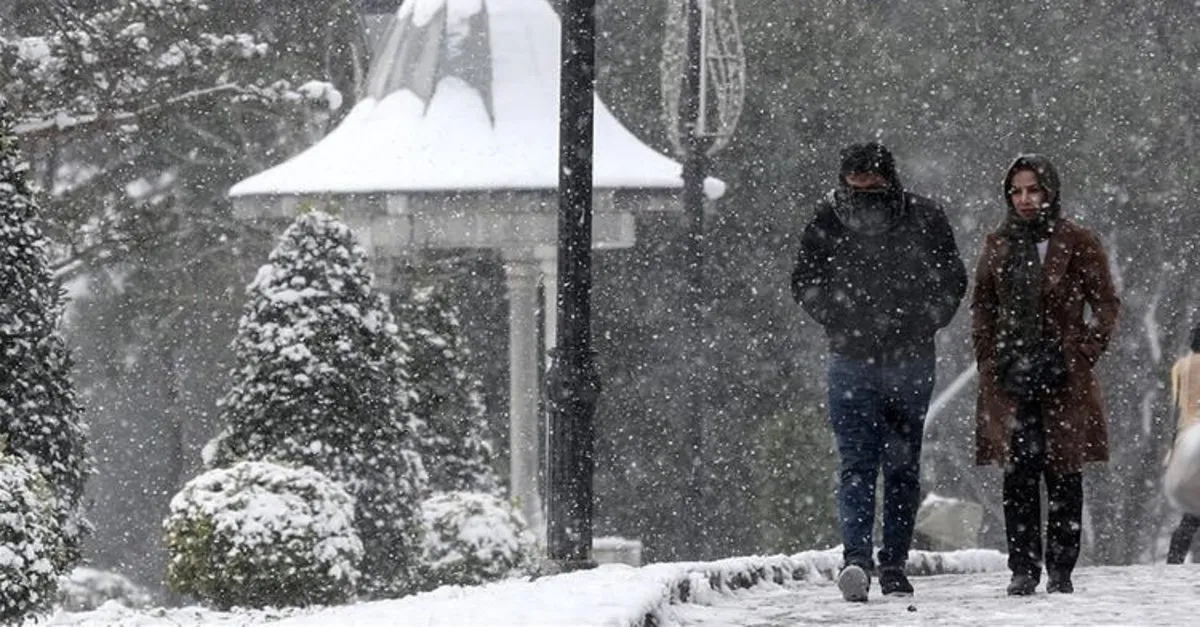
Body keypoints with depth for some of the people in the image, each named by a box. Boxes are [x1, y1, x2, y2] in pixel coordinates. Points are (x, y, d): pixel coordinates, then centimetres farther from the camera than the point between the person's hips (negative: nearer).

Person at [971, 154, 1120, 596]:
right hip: (1009, 376, 2)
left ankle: (1061, 571, 5)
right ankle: (1023, 569, 2)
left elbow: (1106, 304, 3)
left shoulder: (1077, 244, 2)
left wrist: (1084, 355, -6)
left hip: (1063, 376, -2)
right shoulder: (998, 245, 11)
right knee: (1018, 476, -2)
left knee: (1063, 474, 0)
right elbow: (981, 306, 17)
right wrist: (989, 359, 6)